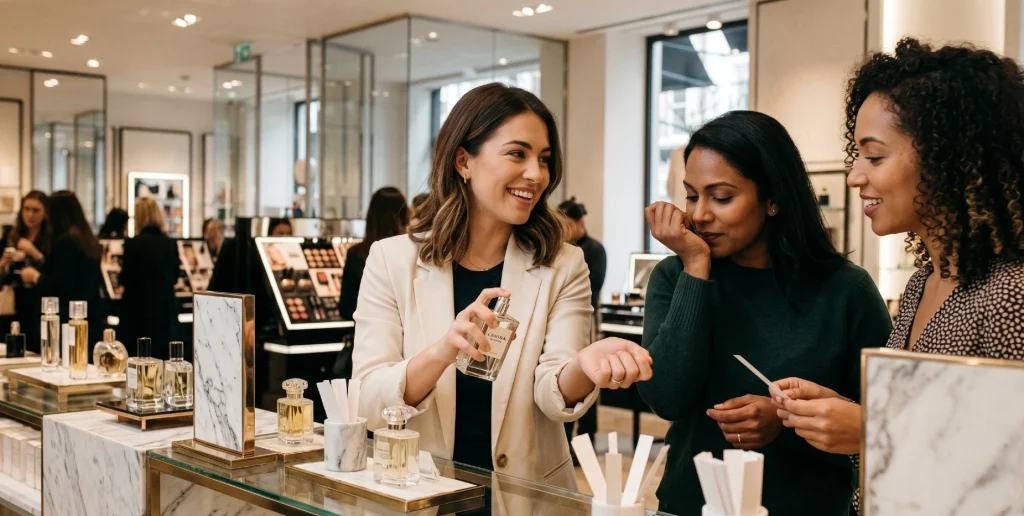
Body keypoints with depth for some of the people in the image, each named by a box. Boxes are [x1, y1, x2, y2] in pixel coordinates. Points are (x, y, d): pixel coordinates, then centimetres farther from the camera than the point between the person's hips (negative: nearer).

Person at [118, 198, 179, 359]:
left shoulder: (133, 243, -11)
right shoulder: (170, 243, 3)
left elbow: (125, 279, -7)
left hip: (139, 308, -4)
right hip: (166, 308, 4)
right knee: (163, 357, 8)